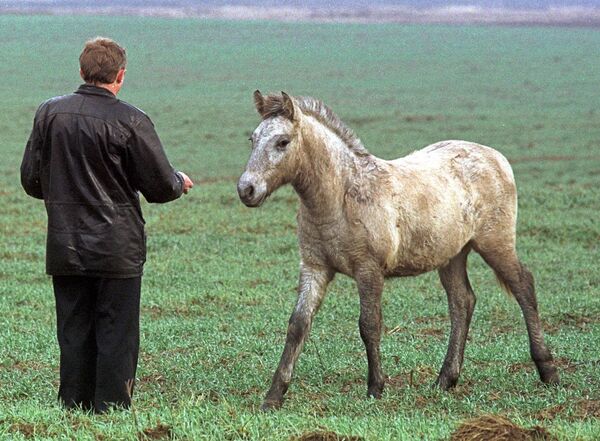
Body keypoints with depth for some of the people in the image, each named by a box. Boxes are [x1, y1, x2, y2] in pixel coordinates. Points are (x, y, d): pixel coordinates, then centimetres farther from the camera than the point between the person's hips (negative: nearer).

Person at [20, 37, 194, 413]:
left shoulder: (49, 113, -1)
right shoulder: (131, 121, -13)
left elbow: (31, 181, 6)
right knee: (117, 337, 4)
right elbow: (161, 186, -7)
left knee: (74, 334, 12)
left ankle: (73, 408, 15)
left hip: (65, 248, 4)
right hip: (118, 249, -4)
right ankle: (111, 409, 5)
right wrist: (181, 183, 15)